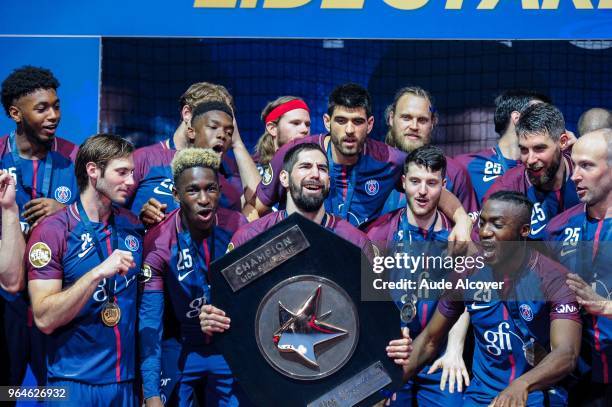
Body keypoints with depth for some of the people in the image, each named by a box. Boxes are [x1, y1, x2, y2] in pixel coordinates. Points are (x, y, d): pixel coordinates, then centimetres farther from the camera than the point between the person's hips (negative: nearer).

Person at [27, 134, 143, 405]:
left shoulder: (133, 225, 4)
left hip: (126, 380, 5)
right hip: (74, 382, -4)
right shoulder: (51, 231, -10)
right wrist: (98, 273, -25)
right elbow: (44, 318, -18)